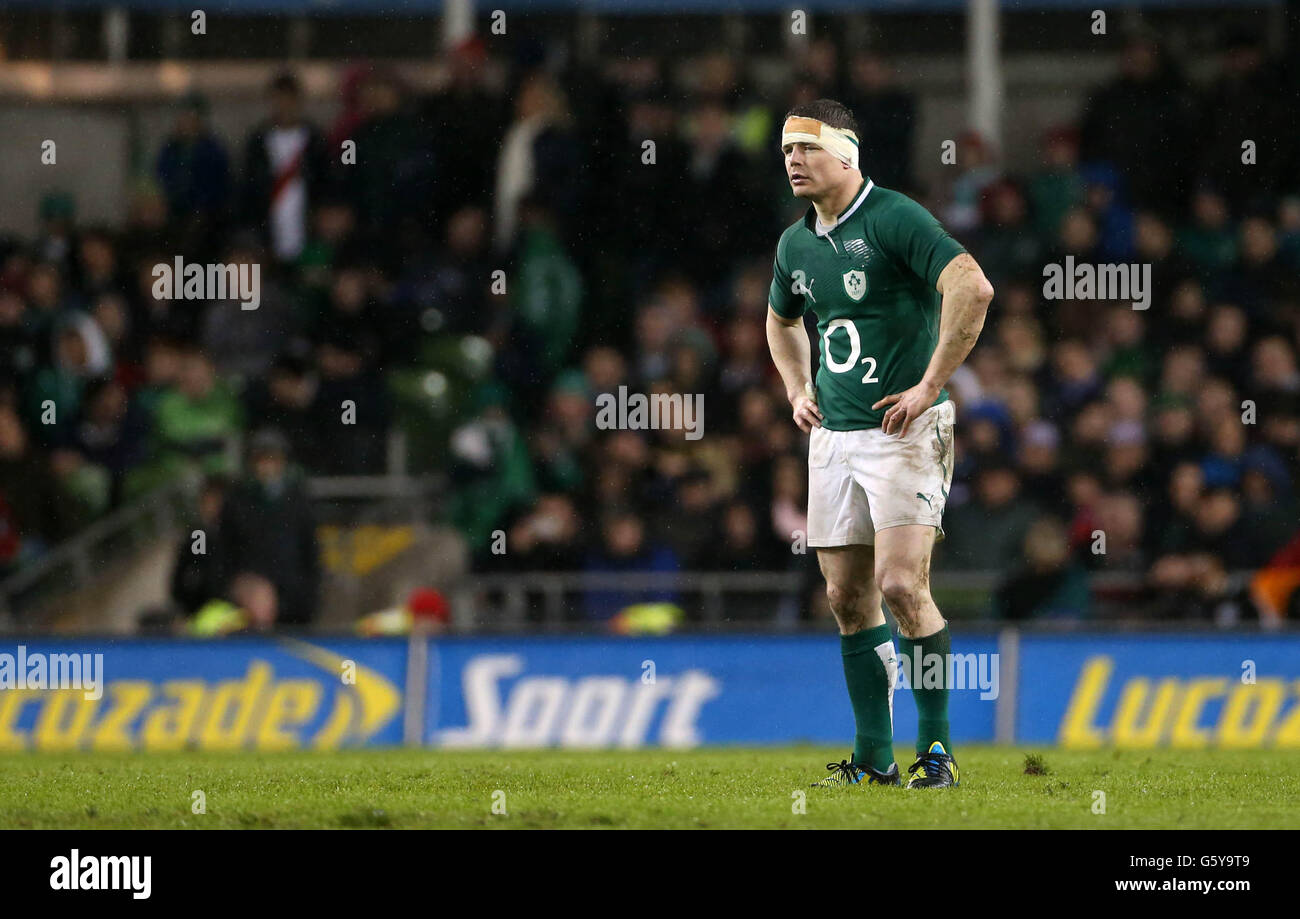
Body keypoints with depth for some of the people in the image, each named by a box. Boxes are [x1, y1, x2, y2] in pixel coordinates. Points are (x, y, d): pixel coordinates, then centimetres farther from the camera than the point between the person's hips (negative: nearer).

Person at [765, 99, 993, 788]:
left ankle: (936, 746, -3)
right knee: (848, 596, 6)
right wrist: (797, 390, 17)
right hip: (833, 437, 8)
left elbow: (972, 288, -25)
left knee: (902, 586, -15)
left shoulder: (895, 219, -12)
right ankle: (874, 758, 12)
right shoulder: (796, 244, 12)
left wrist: (930, 385, -21)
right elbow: (781, 321, 34)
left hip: (902, 430, -7)